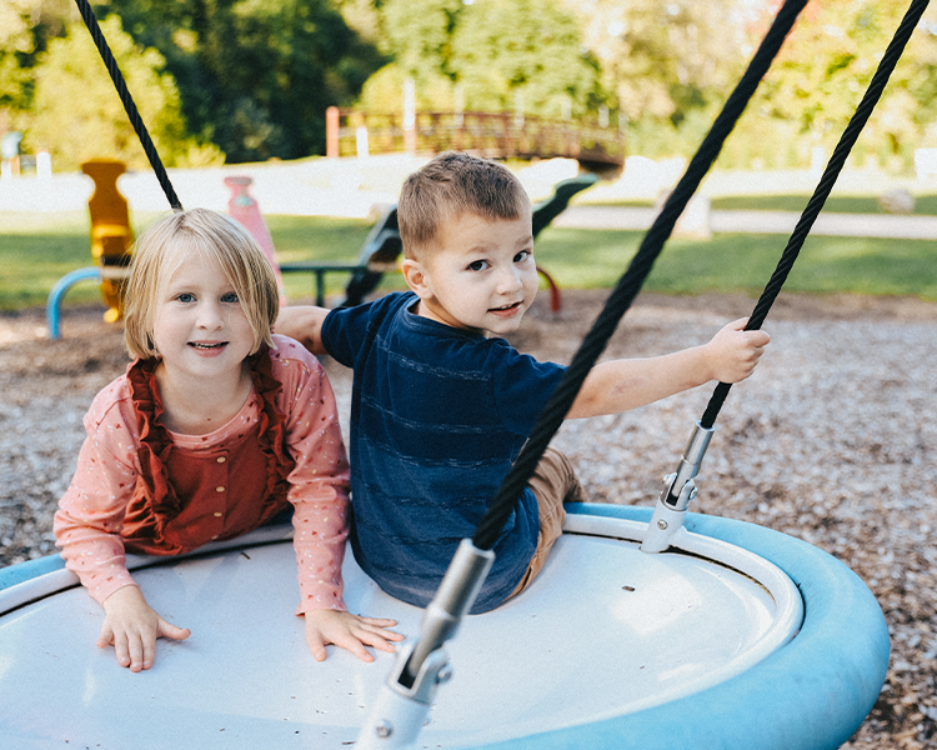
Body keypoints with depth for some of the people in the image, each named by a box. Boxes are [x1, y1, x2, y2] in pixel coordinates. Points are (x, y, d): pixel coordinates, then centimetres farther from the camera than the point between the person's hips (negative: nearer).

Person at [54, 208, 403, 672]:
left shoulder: (295, 376, -28)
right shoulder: (119, 418, -28)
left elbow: (318, 488, -18)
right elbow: (83, 524, -14)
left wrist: (322, 603, -23)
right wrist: (122, 596, -33)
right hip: (158, 573, -1)